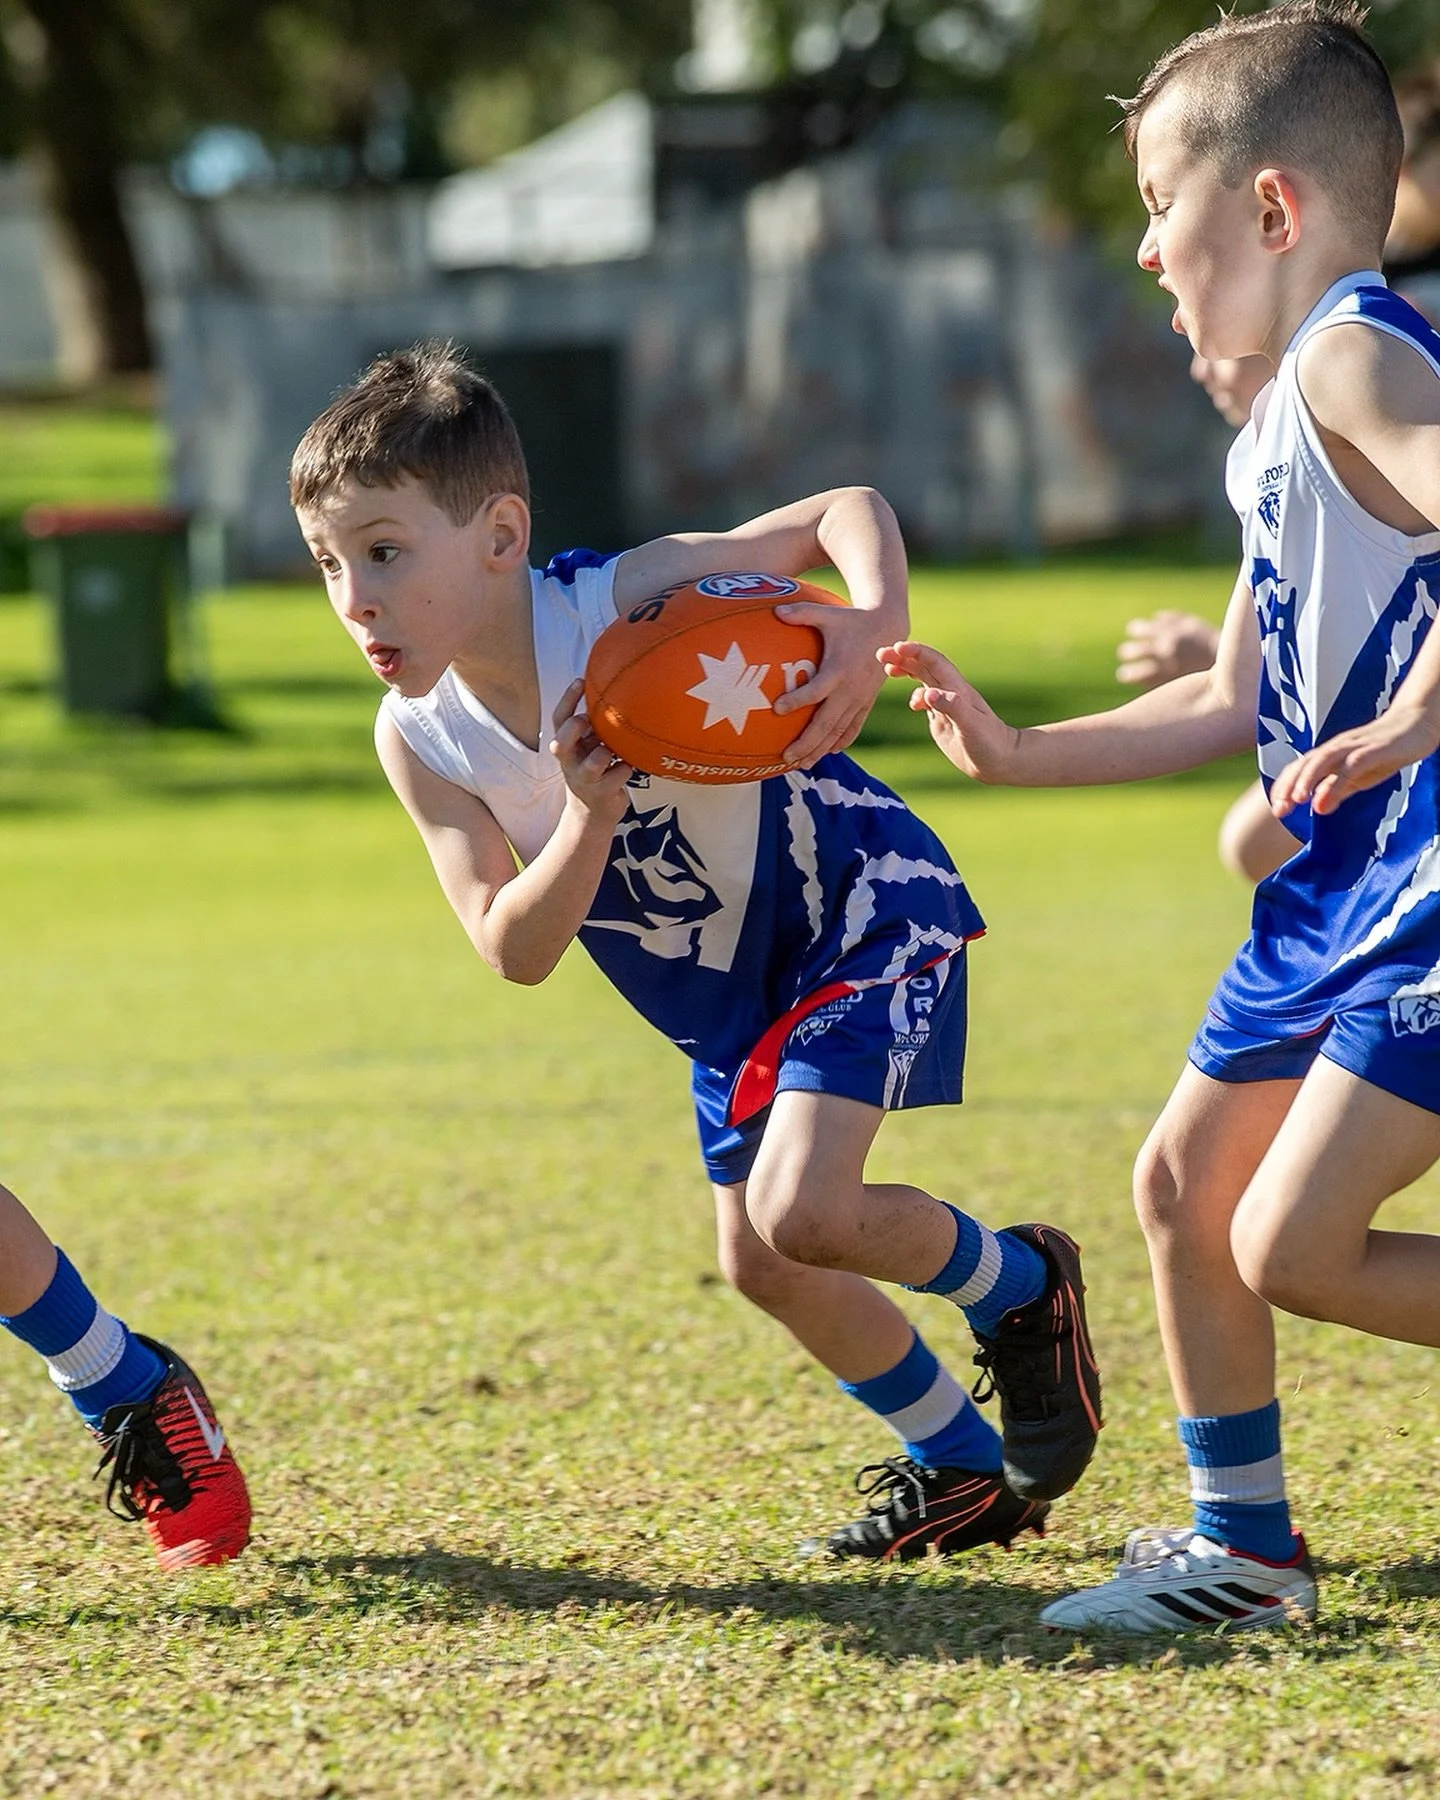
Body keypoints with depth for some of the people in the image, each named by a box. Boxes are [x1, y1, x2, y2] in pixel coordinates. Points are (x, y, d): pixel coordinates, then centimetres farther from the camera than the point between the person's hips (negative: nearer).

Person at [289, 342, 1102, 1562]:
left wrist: (875, 628, -42)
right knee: (760, 1264, 12)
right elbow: (515, 951, -18)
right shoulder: (419, 741, -15)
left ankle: (1020, 1286, 9)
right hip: (728, 992, 7)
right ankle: (964, 1470, 34)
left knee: (798, 1211, -22)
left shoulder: (630, 601, -30)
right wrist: (589, 815, -36)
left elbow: (846, 510, -22)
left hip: (863, 908, -7)